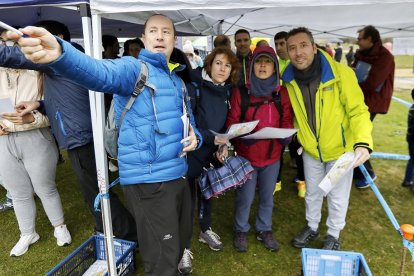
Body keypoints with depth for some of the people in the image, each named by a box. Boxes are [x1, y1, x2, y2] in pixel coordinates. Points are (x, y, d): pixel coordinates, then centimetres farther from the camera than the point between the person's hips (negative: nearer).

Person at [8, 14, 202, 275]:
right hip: (149, 180, -8)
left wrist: (195, 137, 0)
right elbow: (99, 72, -32)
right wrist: (59, 53, -54)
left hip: (179, 174, 8)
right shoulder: (132, 68, -10)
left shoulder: (178, 81, 15)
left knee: (179, 242, 28)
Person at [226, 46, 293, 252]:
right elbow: (232, 122, -7)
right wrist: (241, 135, -25)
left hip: (272, 156, 3)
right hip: (246, 155, -3)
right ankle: (241, 230, 34)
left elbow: (286, 121, 3)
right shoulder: (240, 92, -8)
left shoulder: (282, 93, 0)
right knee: (245, 197, 8)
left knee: (267, 196, 18)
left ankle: (264, 230, 41)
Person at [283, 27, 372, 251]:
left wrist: (363, 142, -35)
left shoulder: (341, 73, -24)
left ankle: (333, 235, 40)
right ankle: (312, 227, 46)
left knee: (337, 197, 14)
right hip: (310, 149, 3)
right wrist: (296, 137, -2)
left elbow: (358, 110, -21)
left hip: (339, 148, -3)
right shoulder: (289, 79, -11)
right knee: (312, 193, 22)